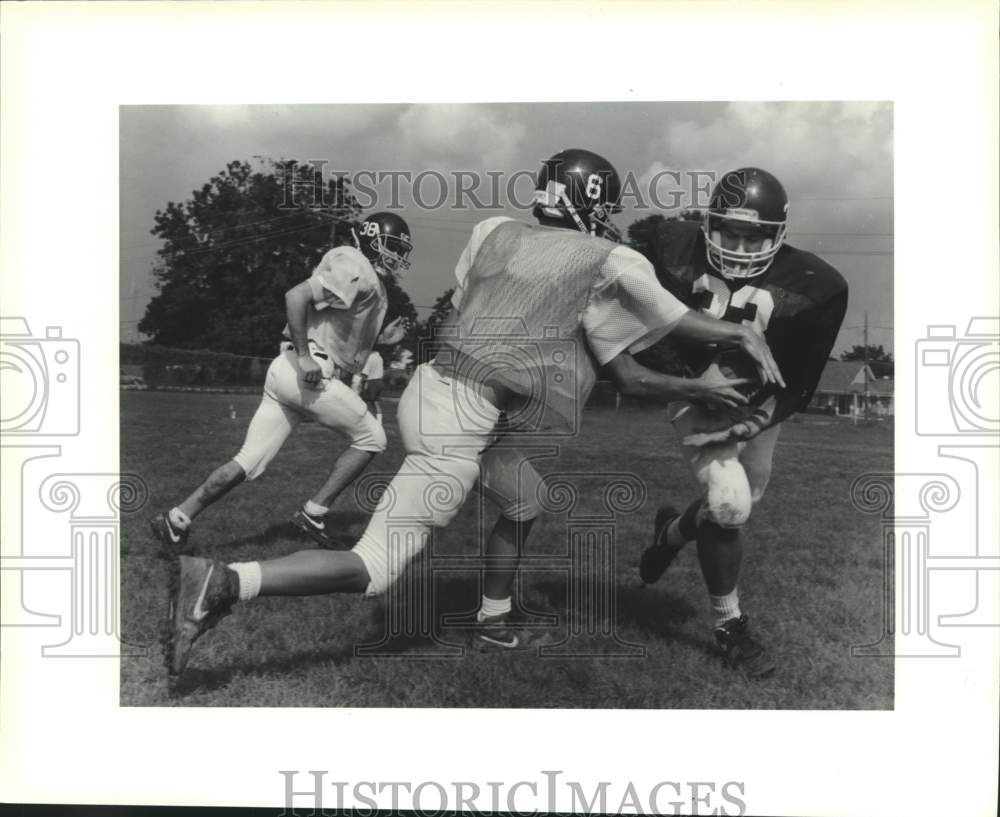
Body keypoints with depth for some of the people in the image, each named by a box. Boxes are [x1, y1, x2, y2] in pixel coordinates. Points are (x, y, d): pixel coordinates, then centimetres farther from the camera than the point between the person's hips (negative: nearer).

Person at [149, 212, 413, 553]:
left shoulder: (368, 281, 22)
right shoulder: (356, 269, -9)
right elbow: (296, 296, -21)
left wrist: (382, 338, 21)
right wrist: (305, 356, -22)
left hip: (286, 372, 9)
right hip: (311, 375, -9)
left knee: (249, 461, 8)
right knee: (371, 439, 5)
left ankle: (176, 520, 8)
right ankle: (313, 514, 5)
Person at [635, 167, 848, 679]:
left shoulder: (812, 287, -22)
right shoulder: (677, 248, -19)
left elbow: (799, 385, -15)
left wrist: (752, 423, -24)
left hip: (758, 406, 3)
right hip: (695, 399, -2)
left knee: (740, 503, 15)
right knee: (730, 503, -19)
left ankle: (672, 531, 49)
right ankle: (729, 625, 0)